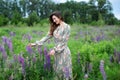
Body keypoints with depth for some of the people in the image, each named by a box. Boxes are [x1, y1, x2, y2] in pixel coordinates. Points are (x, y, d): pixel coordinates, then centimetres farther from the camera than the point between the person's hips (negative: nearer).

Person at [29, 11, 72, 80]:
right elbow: (47, 37, 10)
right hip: (57, 52, 6)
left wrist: (55, 50, -19)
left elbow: (64, 42, -13)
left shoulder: (67, 27, -9)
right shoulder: (55, 28, 10)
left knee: (65, 70, -1)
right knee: (57, 69, 10)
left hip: (64, 51, -6)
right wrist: (36, 43, 4)